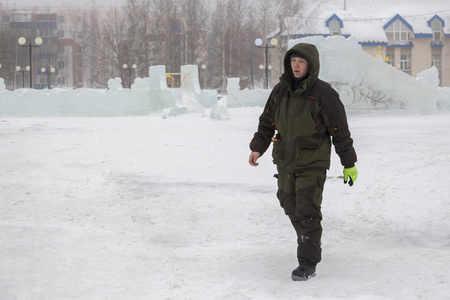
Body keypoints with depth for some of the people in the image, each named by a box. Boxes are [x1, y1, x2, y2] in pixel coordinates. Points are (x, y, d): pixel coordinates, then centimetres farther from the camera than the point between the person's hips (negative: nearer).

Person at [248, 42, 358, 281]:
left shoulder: (324, 93, -12)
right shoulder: (281, 90, 3)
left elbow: (340, 131, -8)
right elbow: (267, 122, 10)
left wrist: (349, 164, -5)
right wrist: (257, 148, -5)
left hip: (313, 163, -6)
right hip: (285, 162, 6)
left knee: (307, 212, -12)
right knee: (292, 207, 17)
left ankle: (308, 263, -8)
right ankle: (308, 240, 43)